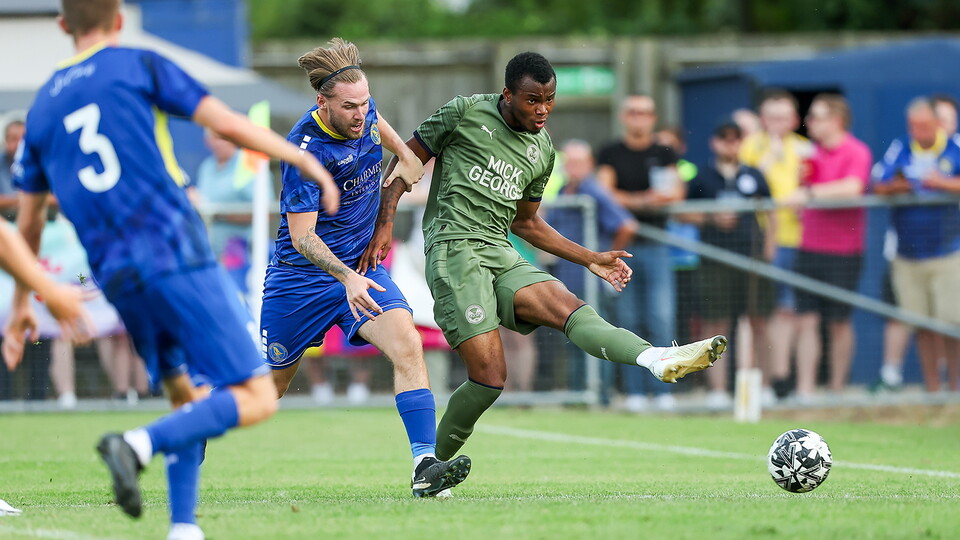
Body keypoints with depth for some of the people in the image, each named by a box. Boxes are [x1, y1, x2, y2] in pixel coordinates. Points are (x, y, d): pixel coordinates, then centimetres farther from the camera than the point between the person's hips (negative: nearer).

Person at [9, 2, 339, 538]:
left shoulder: (42, 107, 17)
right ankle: (139, 444, -26)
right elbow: (227, 123, -4)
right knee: (256, 398, -7)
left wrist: (23, 301, 33)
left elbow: (29, 219, 23)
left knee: (187, 398, 22)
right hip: (177, 253, -6)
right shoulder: (139, 66, 4)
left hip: (117, 276, 6)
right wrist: (306, 161, 7)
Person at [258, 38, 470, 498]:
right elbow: (301, 235, -28)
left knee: (407, 345, -22)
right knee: (269, 386, 10)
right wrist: (346, 279, -40)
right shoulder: (305, 149, -25)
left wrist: (406, 159, 11)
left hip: (362, 266, 5)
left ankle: (425, 465, -29)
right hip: (302, 273, -5)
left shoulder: (362, 113, -6)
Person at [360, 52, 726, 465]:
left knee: (568, 306, -23)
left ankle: (658, 359, -46)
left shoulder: (542, 151, 18)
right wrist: (385, 224, -6)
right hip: (454, 248, -5)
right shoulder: (465, 113, 1)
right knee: (489, 376, -16)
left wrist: (591, 259, 24)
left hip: (501, 255, 5)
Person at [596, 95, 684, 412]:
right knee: (627, 322, 0)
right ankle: (635, 392, 4)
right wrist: (642, 200, -15)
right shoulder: (610, 154, 7)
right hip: (621, 245, 0)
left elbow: (677, 192, 0)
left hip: (656, 246, 0)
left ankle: (664, 391, -4)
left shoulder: (665, 155, 11)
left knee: (662, 322, -7)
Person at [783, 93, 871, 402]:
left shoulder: (856, 153, -7)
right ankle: (804, 391, -3)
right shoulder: (814, 152, 13)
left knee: (839, 323, 3)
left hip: (843, 251, -5)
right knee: (807, 320, -1)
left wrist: (809, 194, -23)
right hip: (809, 246, 5)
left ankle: (837, 389, 12)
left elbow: (852, 187, -24)